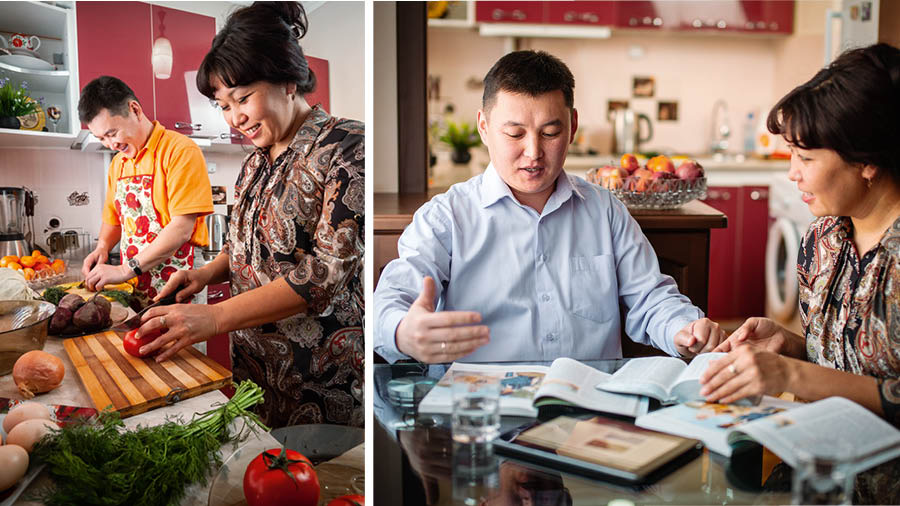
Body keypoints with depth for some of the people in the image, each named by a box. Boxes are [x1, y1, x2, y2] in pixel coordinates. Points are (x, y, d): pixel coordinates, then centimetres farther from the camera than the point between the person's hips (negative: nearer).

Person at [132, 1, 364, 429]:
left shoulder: (347, 148, -14)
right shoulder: (256, 162, 11)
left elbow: (328, 270, -22)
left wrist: (215, 317, -24)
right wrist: (207, 274, 1)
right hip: (251, 364, 7)